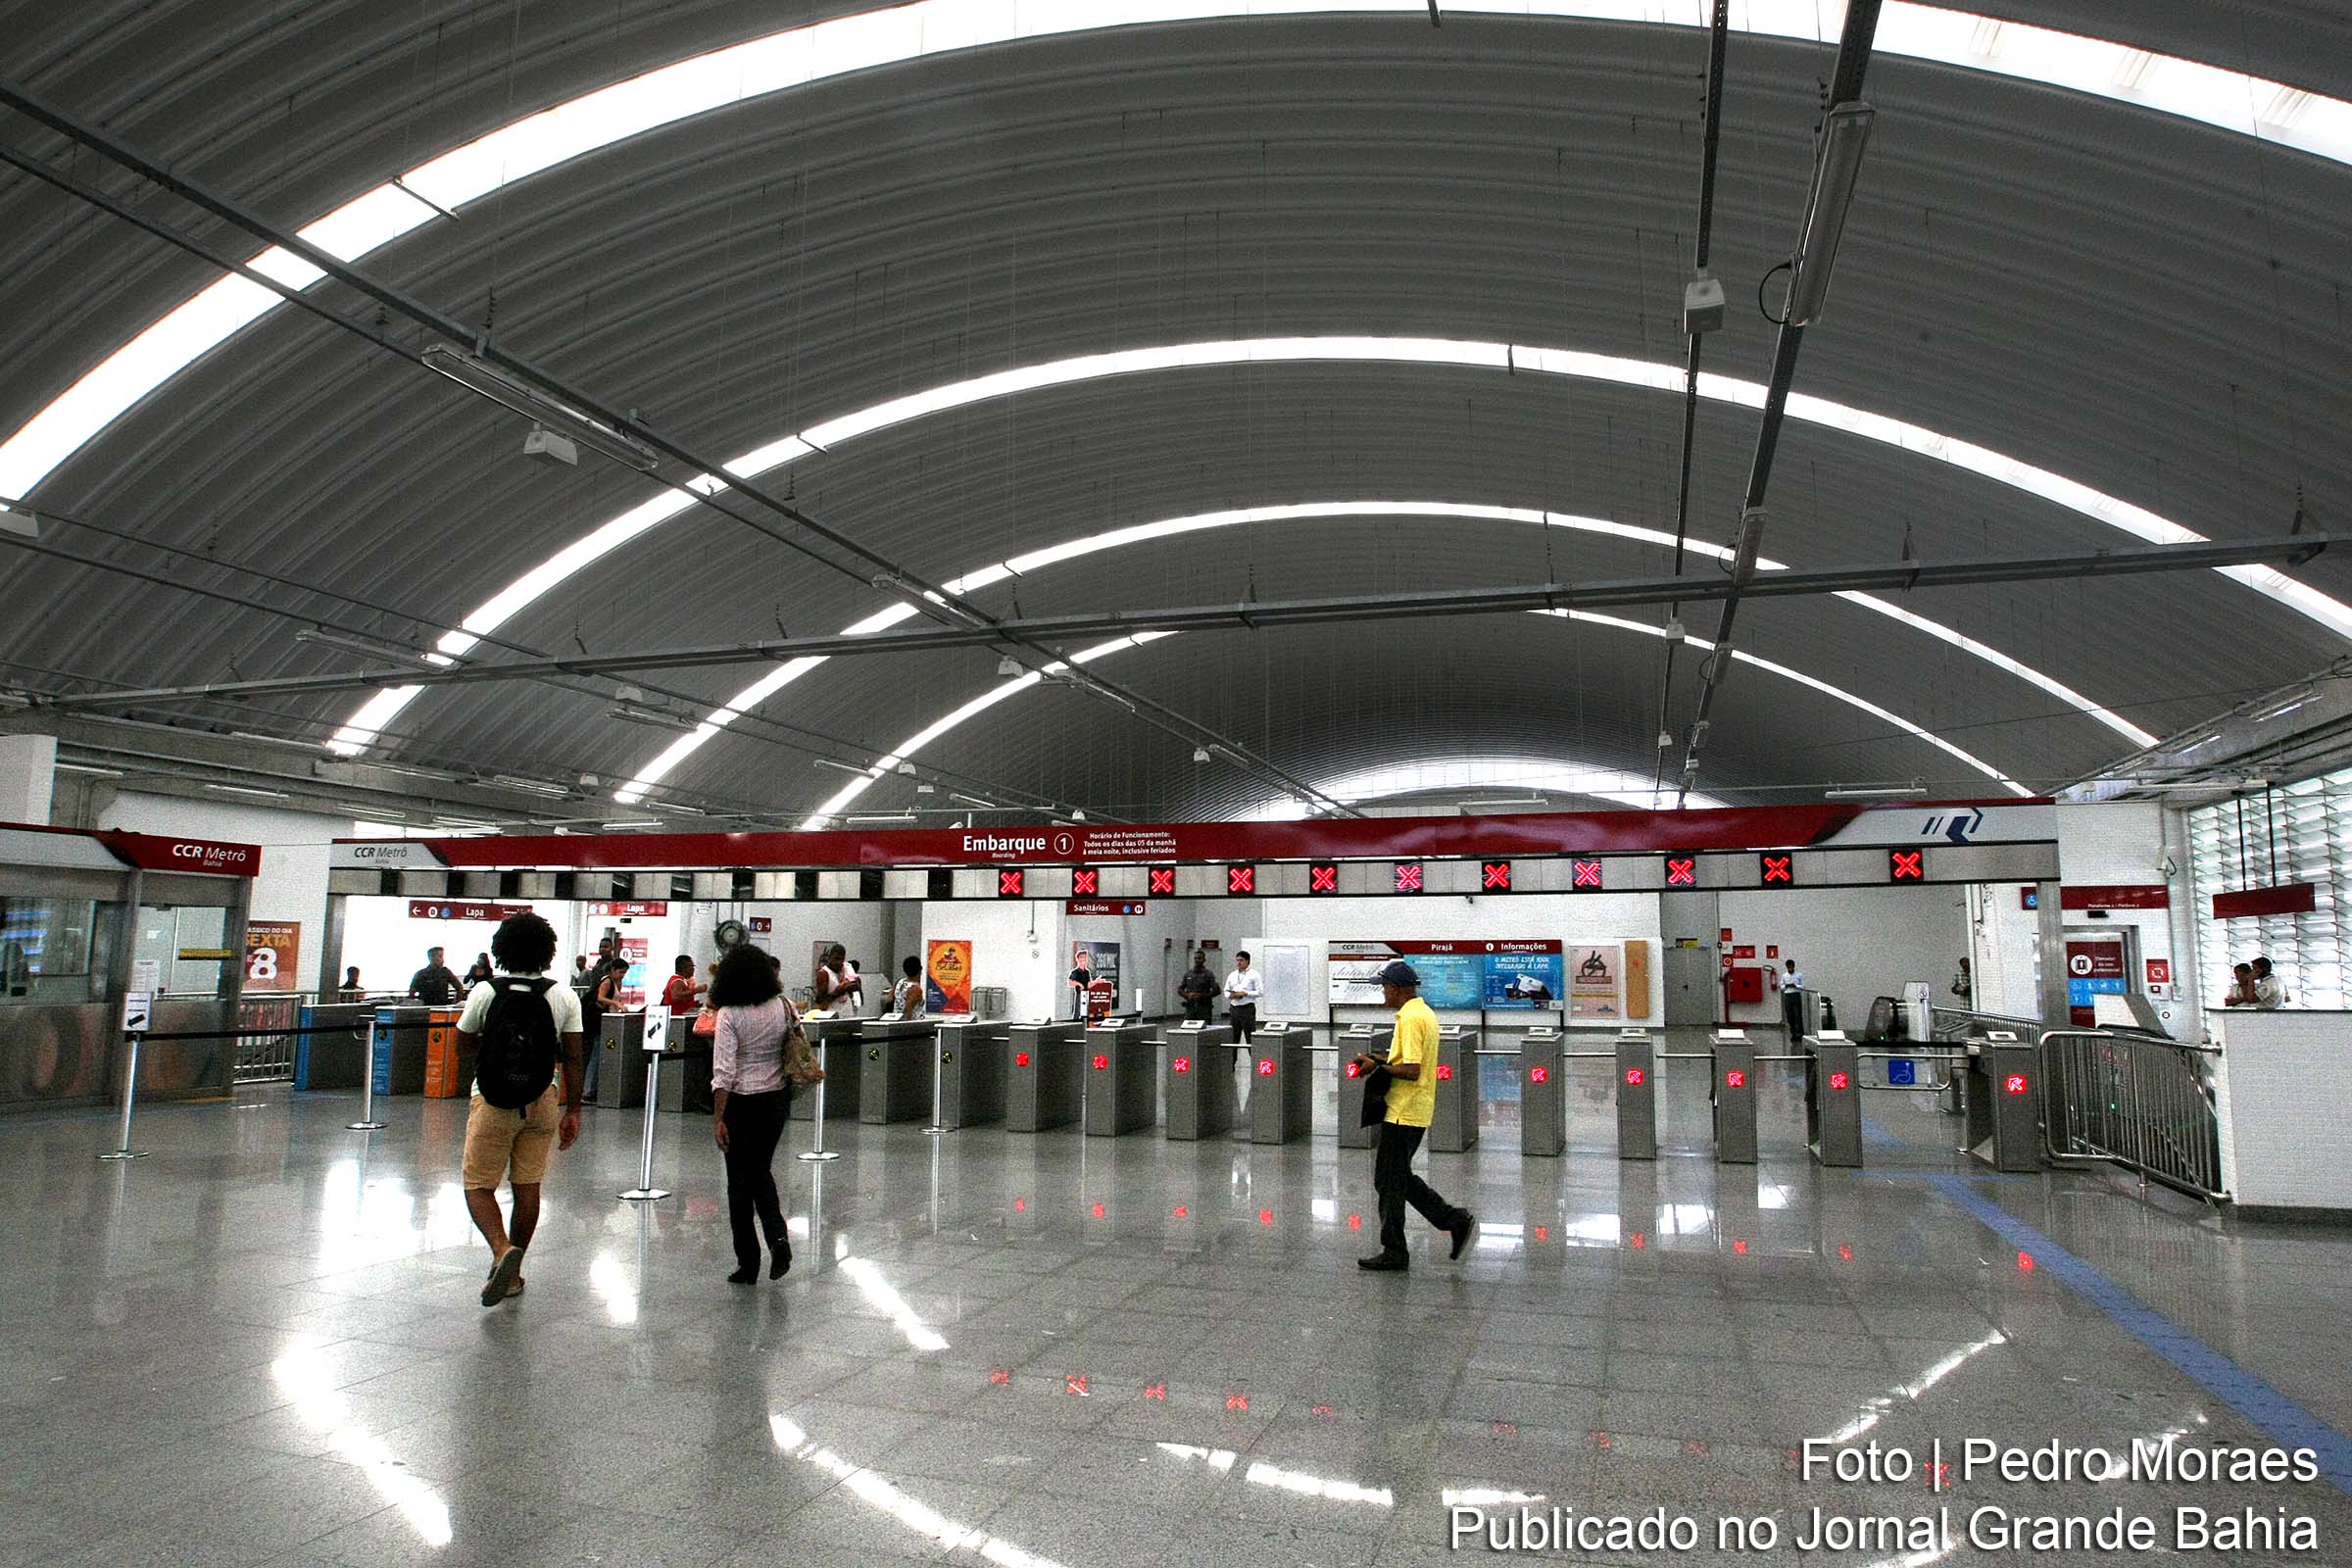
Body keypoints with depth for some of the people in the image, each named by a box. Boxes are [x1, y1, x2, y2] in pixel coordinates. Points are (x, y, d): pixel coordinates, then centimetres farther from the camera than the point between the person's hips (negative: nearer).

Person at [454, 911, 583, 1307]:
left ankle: (503, 1251, -18)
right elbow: (571, 1059, -2)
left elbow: (463, 1043, 6)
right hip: (542, 1102, 2)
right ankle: (511, 1273, 20)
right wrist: (572, 1111, 4)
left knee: (478, 1186, 6)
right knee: (527, 1188, 11)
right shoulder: (564, 996, -4)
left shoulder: (485, 992, -7)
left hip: (494, 1102, -2)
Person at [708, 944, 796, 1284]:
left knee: (740, 1182, 8)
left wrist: (718, 1119, -16)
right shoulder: (782, 1006, -2)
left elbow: (724, 1071, -18)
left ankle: (748, 1264, 14)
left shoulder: (730, 1014, -14)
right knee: (761, 1172, 22)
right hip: (777, 1099, 5)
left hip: (742, 1103, -4)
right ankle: (778, 1236, 2)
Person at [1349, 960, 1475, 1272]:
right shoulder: (1425, 1013, 13)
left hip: (1403, 1113, -10)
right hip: (1417, 1110, 10)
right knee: (1400, 1178, 17)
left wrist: (1378, 1067, -14)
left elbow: (1412, 1071, -25)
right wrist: (1383, 1060, 11)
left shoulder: (1410, 1018, -20)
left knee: (1390, 1182, 0)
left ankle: (1393, 1252, 9)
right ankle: (1457, 1221, 14)